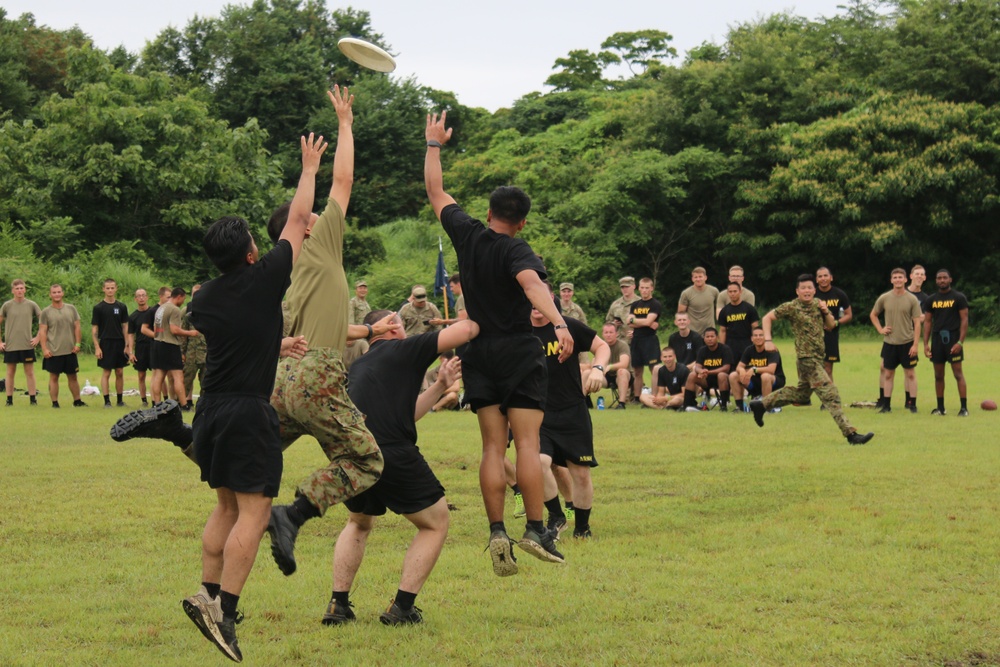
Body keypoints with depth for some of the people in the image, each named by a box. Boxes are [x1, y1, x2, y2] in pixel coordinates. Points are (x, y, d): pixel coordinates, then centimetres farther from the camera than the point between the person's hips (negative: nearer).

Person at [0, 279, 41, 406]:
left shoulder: (31, 305, 1)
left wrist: (38, 338, -1)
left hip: (27, 344, 0)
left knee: (30, 372, 2)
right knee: (10, 372, 4)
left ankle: (33, 399, 5)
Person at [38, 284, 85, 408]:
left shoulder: (71, 309, 6)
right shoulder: (46, 312, 0)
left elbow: (77, 327, 7)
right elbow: (42, 331, -2)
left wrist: (77, 344, -1)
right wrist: (44, 349, -10)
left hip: (70, 350, 2)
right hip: (53, 351, -2)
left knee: (72, 377, 10)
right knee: (53, 377, 2)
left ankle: (77, 401, 18)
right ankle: (54, 402, 7)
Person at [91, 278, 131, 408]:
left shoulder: (121, 307, 7)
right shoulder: (98, 308, -2)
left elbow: (125, 327, 9)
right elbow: (94, 329, -2)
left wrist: (127, 345, 3)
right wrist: (97, 347, -10)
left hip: (119, 344, 3)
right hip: (105, 344, -3)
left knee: (120, 373, 7)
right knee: (106, 373, -1)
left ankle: (120, 400, 15)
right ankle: (107, 401, 2)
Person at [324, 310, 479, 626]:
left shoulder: (359, 366, 27)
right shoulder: (403, 349, 7)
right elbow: (464, 331, 2)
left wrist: (439, 386, 30)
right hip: (394, 455, -6)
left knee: (358, 523, 33)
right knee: (436, 523, 15)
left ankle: (338, 605, 20)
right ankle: (402, 607, 7)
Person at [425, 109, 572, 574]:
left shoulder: (467, 236, 4)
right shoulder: (517, 250, -10)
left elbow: (436, 193, 18)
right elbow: (531, 283, -31)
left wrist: (434, 144, 28)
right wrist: (559, 323, -45)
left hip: (479, 353, 4)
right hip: (519, 352, -4)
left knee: (493, 447, 3)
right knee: (527, 444, -5)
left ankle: (497, 532, -7)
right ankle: (535, 530, -10)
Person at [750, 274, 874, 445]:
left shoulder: (818, 304, 7)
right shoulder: (791, 307, -11)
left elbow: (831, 325, 13)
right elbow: (767, 318, -4)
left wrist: (826, 312, -7)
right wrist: (768, 341, -15)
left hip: (817, 357, 8)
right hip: (807, 358, -8)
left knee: (801, 393, 24)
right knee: (831, 395, -12)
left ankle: (761, 405, 35)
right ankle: (850, 434, -13)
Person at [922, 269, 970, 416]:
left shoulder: (959, 298, -1)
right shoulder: (931, 300, 10)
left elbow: (964, 320, -5)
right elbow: (927, 322, 12)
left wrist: (960, 342, -13)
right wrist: (925, 344, 3)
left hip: (953, 338, -4)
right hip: (937, 339, 4)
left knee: (958, 373, -7)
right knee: (938, 375, 7)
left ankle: (964, 407, -7)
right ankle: (940, 408, 14)